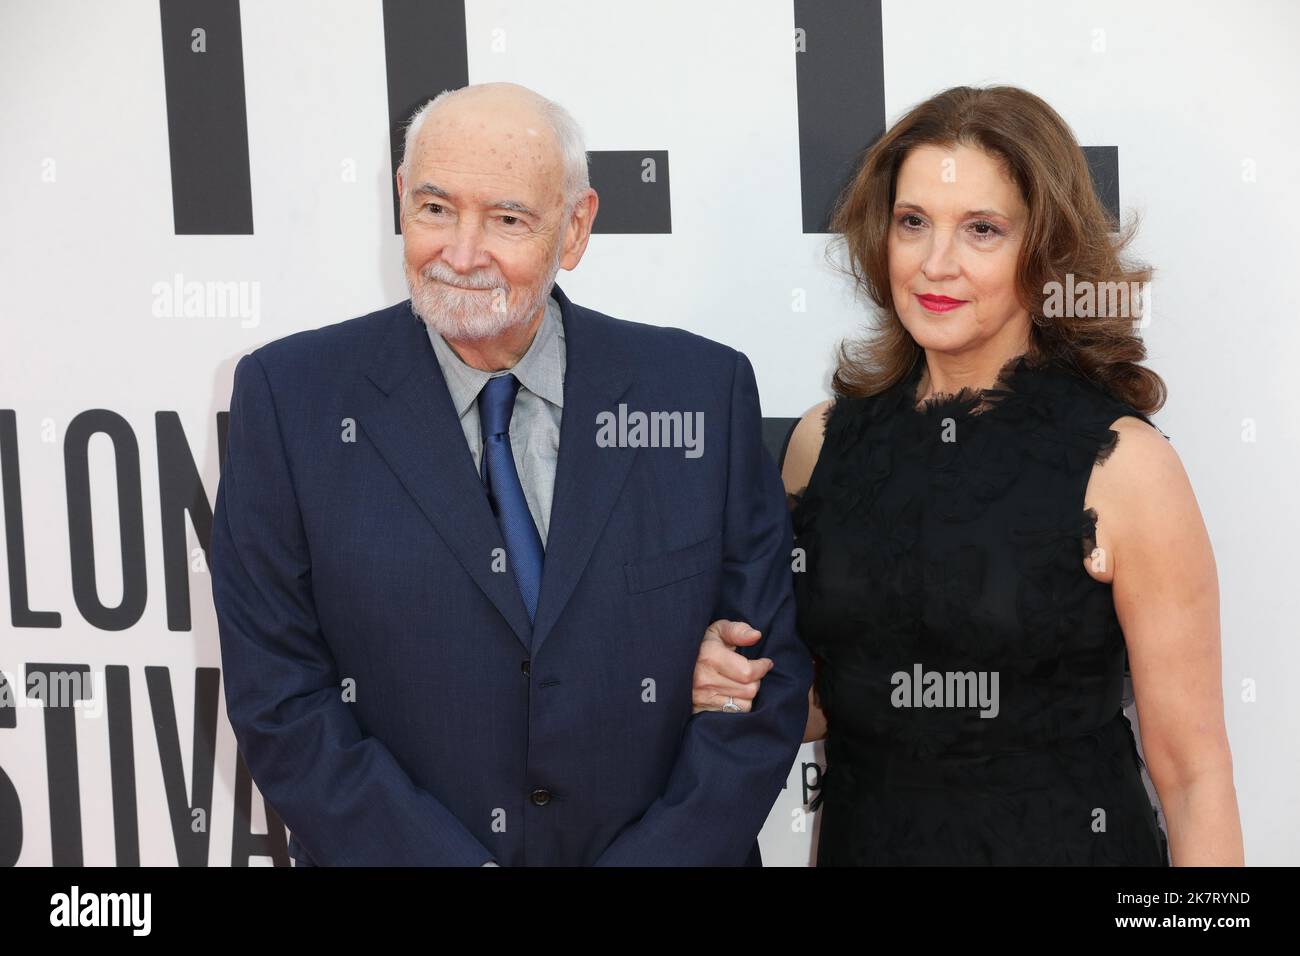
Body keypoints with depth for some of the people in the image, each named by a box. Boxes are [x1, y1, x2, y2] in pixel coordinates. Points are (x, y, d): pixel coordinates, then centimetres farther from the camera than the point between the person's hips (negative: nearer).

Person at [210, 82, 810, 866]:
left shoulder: (705, 392, -8)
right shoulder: (290, 399, -10)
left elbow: (770, 679, -6)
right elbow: (280, 696, -11)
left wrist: (658, 857, -17)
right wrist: (456, 862, -19)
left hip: (661, 849, 1)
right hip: (389, 854, -1)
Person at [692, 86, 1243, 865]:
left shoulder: (1123, 465, -15)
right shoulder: (825, 439, -3)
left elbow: (1194, 775, -11)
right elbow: (824, 703, 9)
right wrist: (742, 687, -10)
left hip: (1062, 843, -4)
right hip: (859, 838, 4)